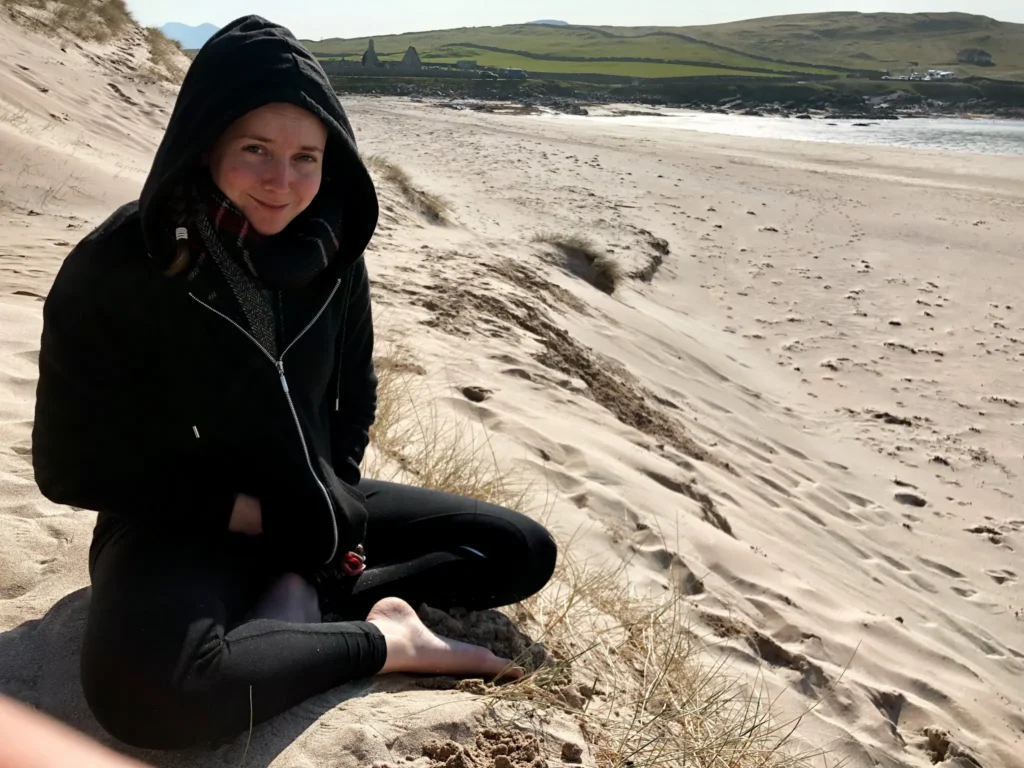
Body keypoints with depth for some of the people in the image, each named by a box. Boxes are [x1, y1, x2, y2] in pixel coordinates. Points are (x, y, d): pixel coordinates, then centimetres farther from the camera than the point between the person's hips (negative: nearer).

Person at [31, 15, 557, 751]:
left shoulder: (330, 254, -4)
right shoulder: (115, 268, -18)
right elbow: (72, 463, -12)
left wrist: (333, 499, -5)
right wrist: (244, 512, -15)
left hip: (316, 510, 5)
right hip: (182, 526, -5)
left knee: (526, 552, -1)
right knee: (144, 689, -39)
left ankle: (305, 598, -13)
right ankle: (381, 639, -17)